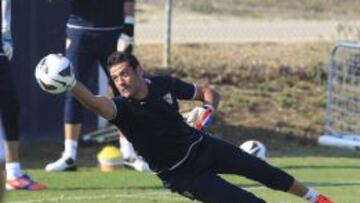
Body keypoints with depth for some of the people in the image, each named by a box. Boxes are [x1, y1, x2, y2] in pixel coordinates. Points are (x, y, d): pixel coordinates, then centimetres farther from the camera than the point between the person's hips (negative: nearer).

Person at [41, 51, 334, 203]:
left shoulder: (164, 84, -10)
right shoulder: (122, 108, -24)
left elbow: (208, 92, 4)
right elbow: (95, 103, -47)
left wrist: (209, 109, -18)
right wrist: (70, 84, -65)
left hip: (200, 145, 4)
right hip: (181, 174, -4)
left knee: (261, 170, 12)